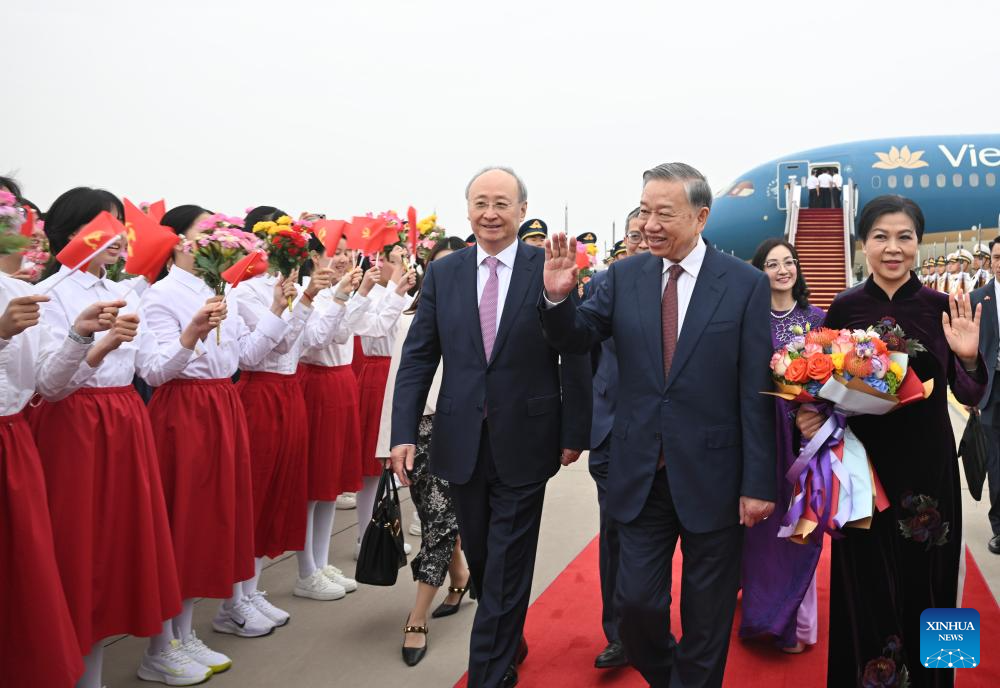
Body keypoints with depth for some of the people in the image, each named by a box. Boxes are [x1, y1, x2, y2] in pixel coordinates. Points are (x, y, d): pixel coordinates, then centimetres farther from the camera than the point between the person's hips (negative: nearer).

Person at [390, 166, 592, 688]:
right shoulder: (443, 273, 3)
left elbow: (576, 357, -3)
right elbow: (417, 357, 2)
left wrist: (574, 432, -4)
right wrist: (404, 432, -5)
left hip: (524, 443, -3)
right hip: (462, 443, 4)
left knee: (506, 567, 4)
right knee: (480, 559, 17)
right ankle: (509, 642, 42)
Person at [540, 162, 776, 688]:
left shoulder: (745, 284, -8)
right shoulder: (624, 276, 0)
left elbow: (756, 390, -8)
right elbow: (575, 341, 2)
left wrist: (759, 483, -9)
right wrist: (557, 295, -18)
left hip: (712, 475, -2)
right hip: (641, 473, 2)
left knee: (707, 615, 14)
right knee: (636, 604, 11)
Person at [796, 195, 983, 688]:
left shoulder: (942, 308, -2)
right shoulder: (844, 308, -2)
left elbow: (970, 397, -4)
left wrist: (968, 357, -22)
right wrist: (811, 417, -17)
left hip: (927, 466, 1)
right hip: (862, 464, 0)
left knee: (924, 586, 12)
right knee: (866, 589, 7)